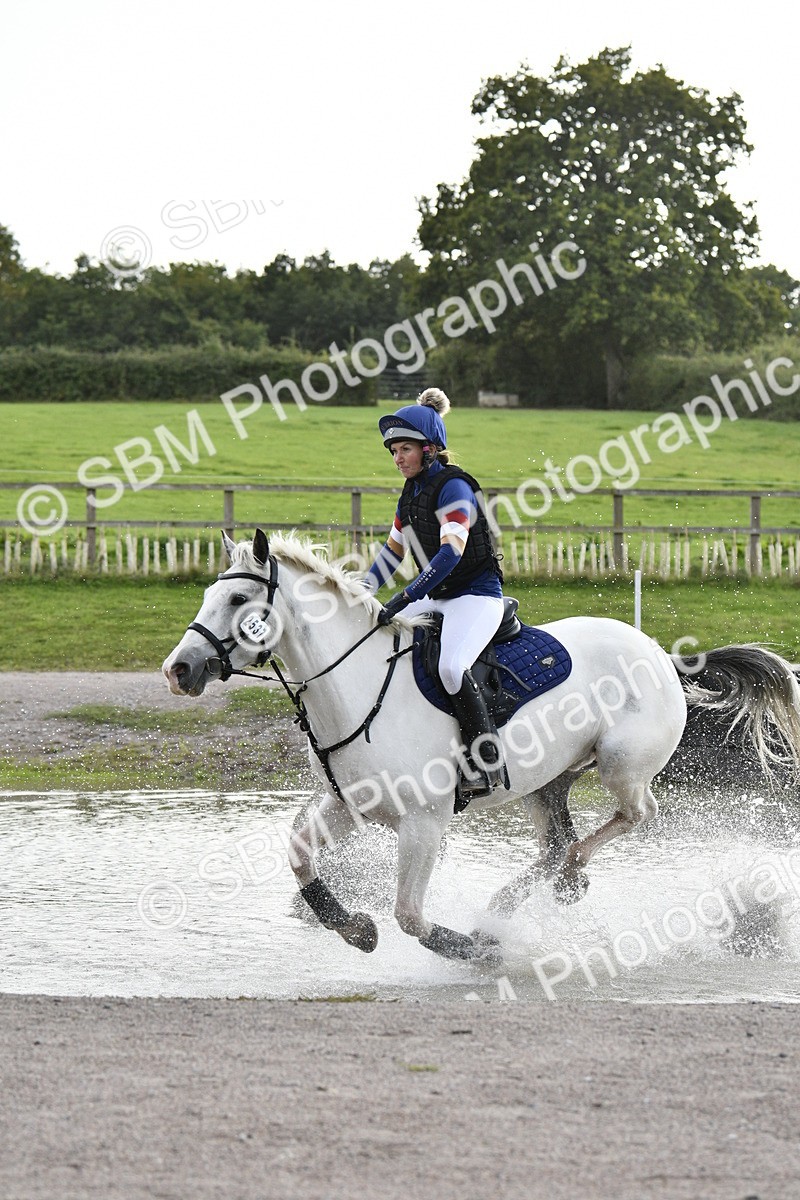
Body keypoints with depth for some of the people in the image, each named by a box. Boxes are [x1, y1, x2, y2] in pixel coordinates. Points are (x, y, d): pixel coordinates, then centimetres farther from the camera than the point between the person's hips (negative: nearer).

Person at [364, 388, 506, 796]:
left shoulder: (453, 487, -17)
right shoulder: (411, 493, 11)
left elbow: (450, 553, -30)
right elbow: (393, 550, 21)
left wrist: (403, 600, -36)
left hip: (476, 596, -10)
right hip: (436, 598, 10)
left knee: (450, 667, -33)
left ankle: (491, 761, -23)